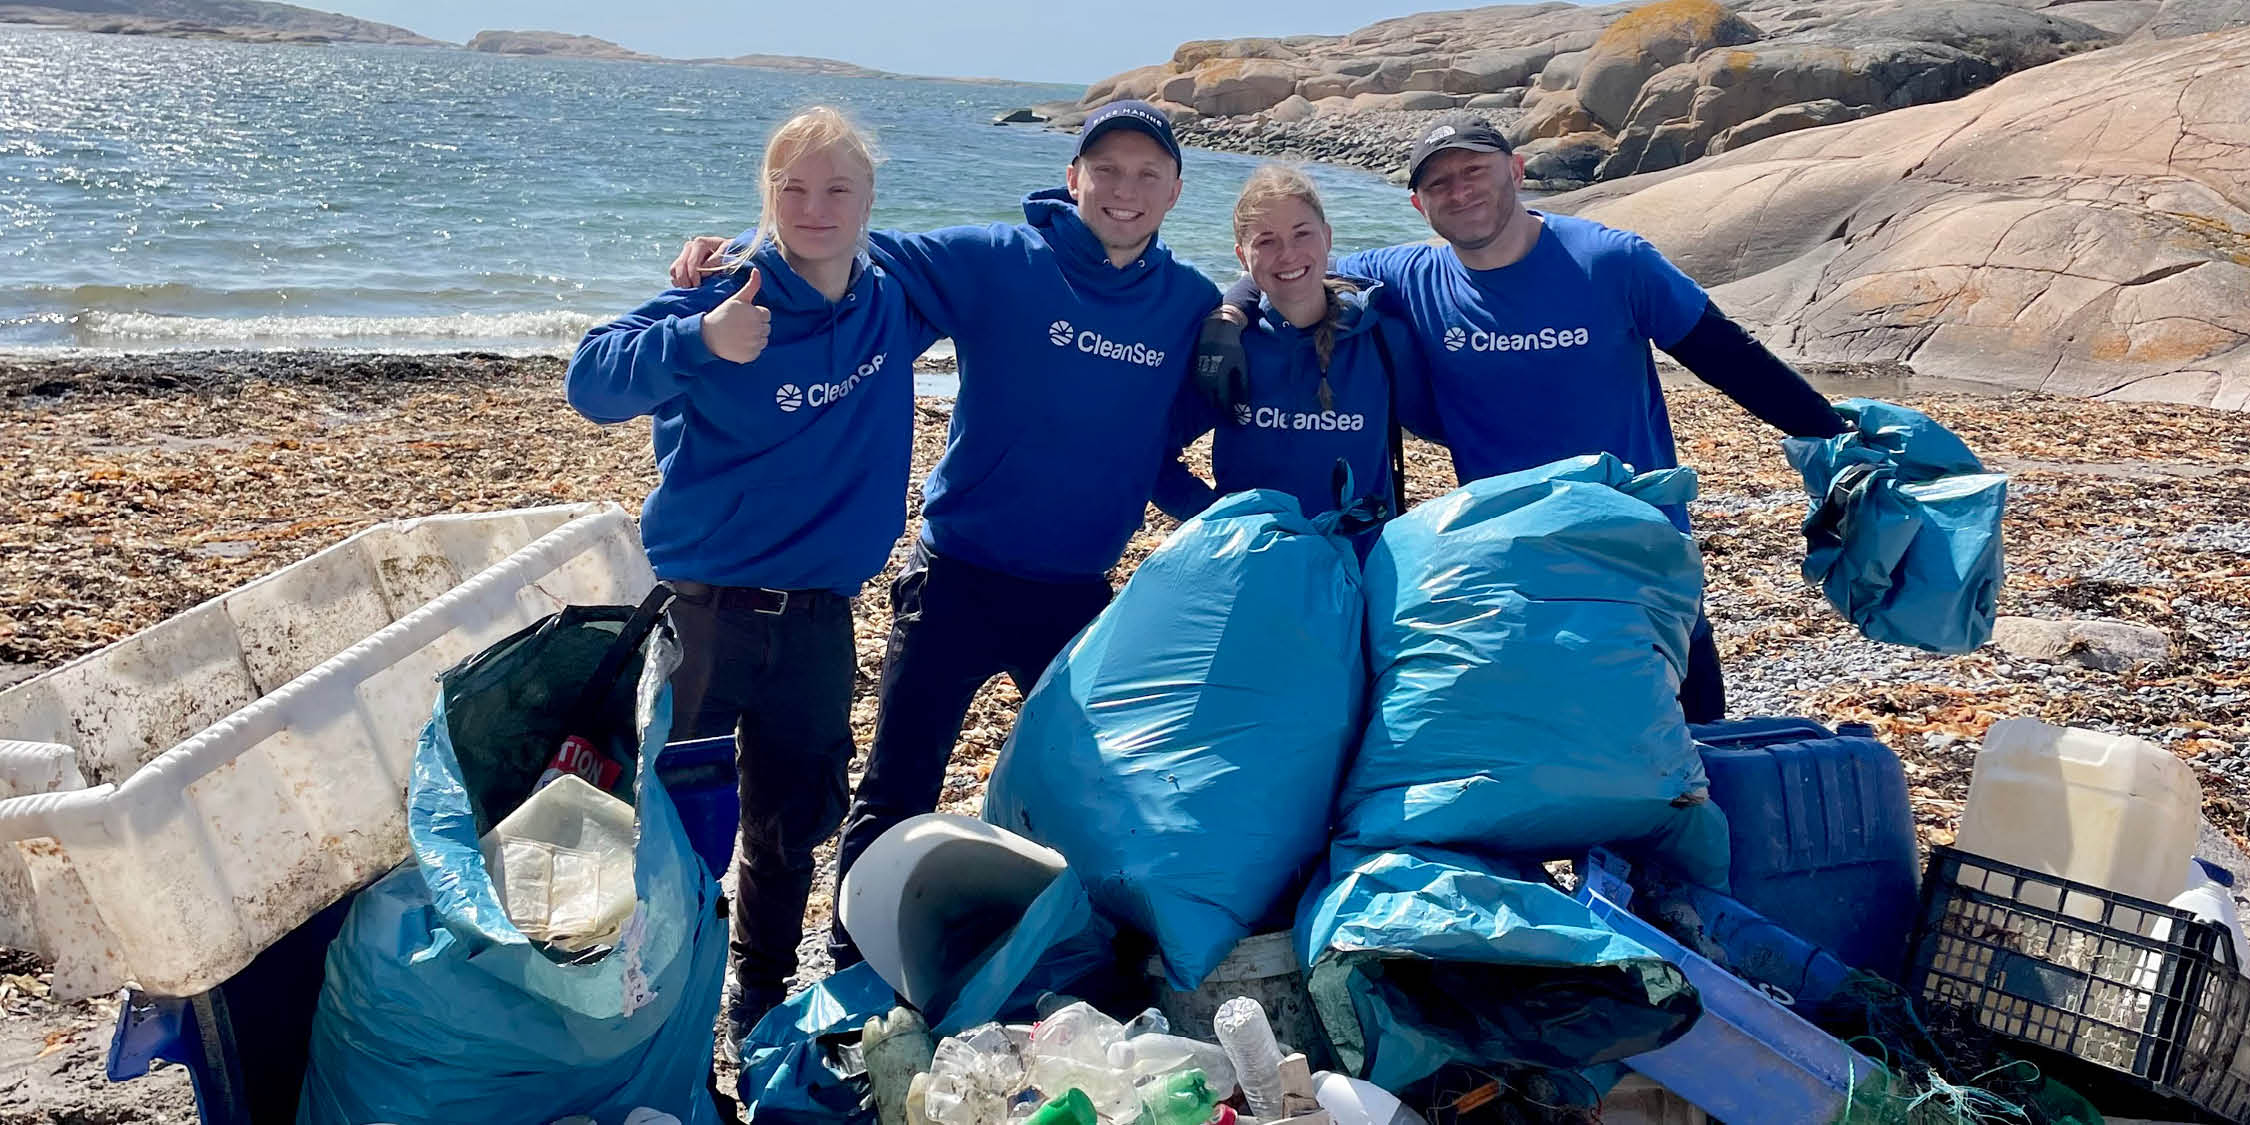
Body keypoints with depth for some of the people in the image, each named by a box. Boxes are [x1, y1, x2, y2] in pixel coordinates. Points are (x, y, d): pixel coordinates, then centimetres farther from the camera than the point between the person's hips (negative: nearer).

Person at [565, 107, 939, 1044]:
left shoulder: (894, 299, 1)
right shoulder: (725, 294, -14)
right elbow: (591, 380, -26)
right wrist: (700, 342, -43)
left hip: (818, 619, 5)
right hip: (701, 608, -4)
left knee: (792, 825, 17)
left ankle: (759, 1003, 37)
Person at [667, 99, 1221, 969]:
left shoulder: (1193, 304, 1)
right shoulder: (1000, 262, -9)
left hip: (1078, 591, 3)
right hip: (958, 576, -3)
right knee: (898, 789, 3)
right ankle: (853, 966, 19)